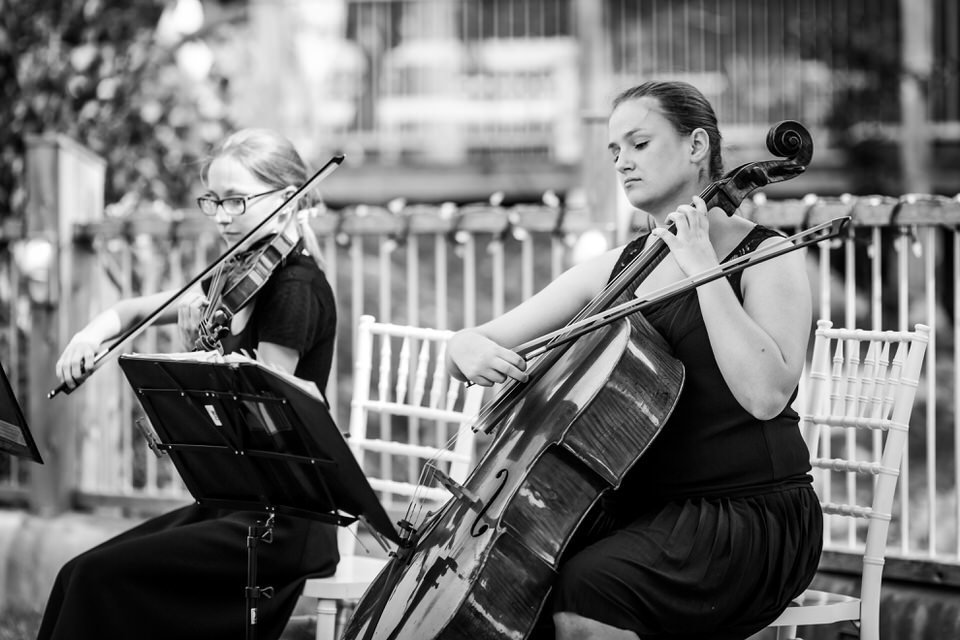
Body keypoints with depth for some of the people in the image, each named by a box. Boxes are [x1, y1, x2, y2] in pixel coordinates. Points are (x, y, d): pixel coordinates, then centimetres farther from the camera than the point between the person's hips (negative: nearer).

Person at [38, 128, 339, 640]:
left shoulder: (296, 287, -14)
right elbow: (137, 309, 18)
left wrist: (203, 352, -25)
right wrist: (95, 332, -2)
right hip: (234, 505, 8)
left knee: (101, 577, -17)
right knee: (79, 576, -4)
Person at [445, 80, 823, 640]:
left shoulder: (768, 259, -5)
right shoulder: (613, 271, 12)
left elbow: (764, 394, -23)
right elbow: (470, 342, 10)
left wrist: (703, 267, -21)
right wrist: (471, 350, -15)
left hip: (753, 514, -6)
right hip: (638, 504, 6)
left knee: (587, 586, -30)